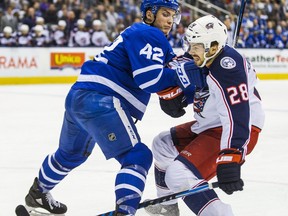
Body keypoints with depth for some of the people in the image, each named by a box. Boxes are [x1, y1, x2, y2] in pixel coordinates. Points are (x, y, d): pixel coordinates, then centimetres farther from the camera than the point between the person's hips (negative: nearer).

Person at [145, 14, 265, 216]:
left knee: (180, 175, -23)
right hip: (210, 125, 11)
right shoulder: (203, 60, 1)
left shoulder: (228, 68, -29)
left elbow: (237, 116, -36)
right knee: (163, 145, 23)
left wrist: (230, 161, -43)